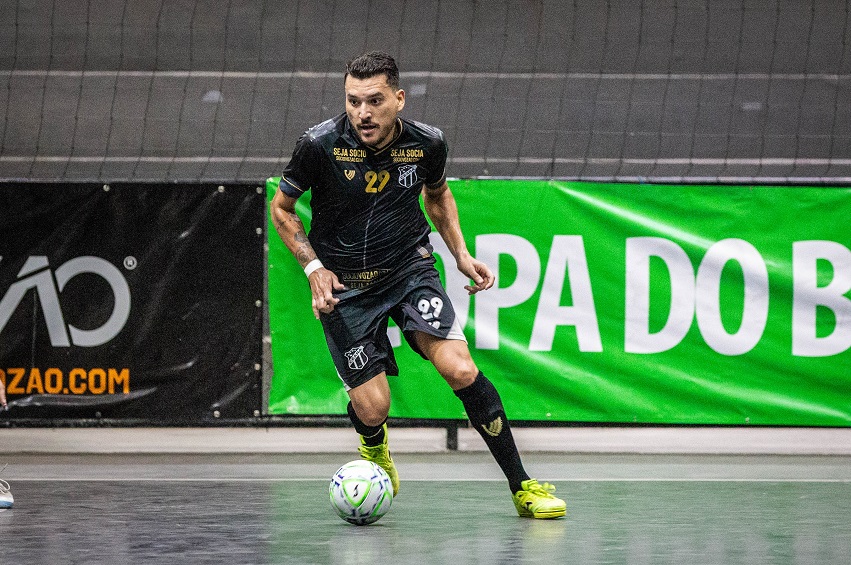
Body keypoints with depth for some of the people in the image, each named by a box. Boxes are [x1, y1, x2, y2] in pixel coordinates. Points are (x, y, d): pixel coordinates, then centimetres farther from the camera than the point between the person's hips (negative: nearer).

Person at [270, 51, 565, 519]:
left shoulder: (427, 143, -10)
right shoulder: (320, 145, -18)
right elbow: (281, 207, -1)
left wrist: (461, 254, 3)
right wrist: (314, 267, -13)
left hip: (411, 269, 1)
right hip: (344, 286, -1)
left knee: (460, 370, -20)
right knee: (372, 409, -8)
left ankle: (521, 485, -7)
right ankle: (374, 447, 33)